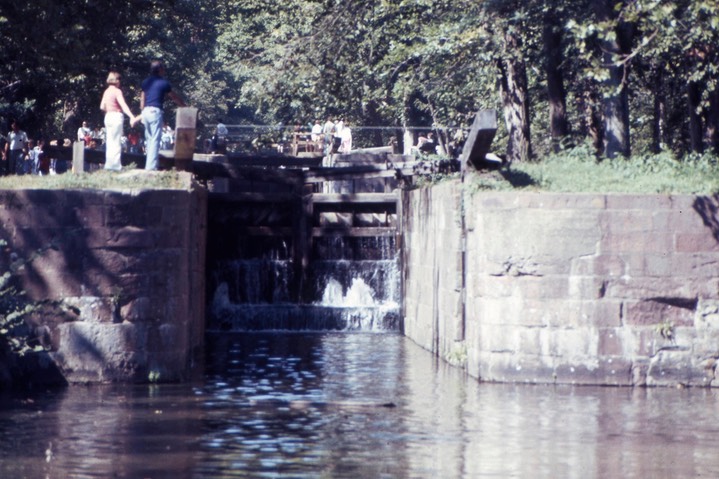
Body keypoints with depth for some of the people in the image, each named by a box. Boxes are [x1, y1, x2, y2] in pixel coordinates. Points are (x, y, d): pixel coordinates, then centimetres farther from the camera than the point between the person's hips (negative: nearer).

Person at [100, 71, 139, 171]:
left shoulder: (106, 92, 11)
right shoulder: (117, 91, -11)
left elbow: (102, 107, 13)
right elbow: (123, 105, -22)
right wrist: (132, 117, -31)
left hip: (108, 117, 7)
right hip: (116, 117, -7)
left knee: (109, 142, 11)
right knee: (116, 142, -5)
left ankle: (109, 164, 14)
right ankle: (115, 165, -6)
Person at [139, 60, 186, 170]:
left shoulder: (146, 82, 13)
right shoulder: (163, 83, -3)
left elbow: (142, 99, 15)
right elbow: (175, 97, 7)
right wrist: (185, 106, 21)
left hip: (146, 111, 6)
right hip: (156, 111, -6)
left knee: (148, 139, 13)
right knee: (155, 140, -6)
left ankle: (148, 165, 14)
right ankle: (151, 166, -12)